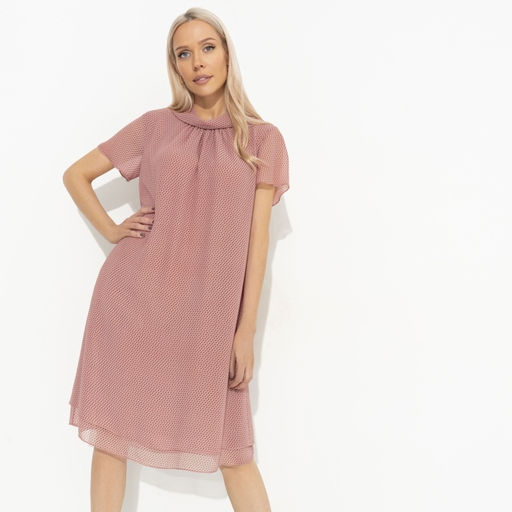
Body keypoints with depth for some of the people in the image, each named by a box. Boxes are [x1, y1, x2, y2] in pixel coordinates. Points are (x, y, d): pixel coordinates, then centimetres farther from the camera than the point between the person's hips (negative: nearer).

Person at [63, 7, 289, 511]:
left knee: (230, 445, 3)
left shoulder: (262, 138, 5)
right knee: (112, 428, 7)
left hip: (208, 310, -1)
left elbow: (257, 235, 0)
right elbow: (76, 174, 16)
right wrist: (110, 230, 1)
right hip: (132, 298, 1)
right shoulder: (155, 125, 7)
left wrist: (247, 328, -4)